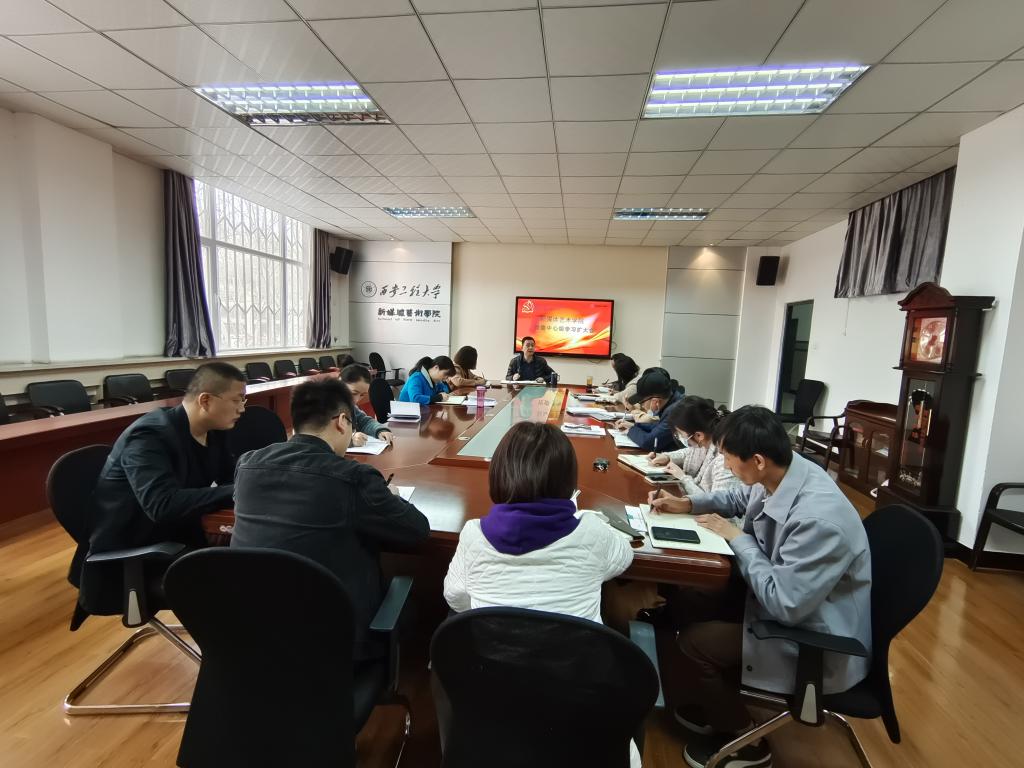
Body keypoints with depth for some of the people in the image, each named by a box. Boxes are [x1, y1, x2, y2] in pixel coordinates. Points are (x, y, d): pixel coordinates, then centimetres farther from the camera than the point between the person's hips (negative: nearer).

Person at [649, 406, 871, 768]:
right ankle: (719, 705, 32)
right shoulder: (778, 474, -12)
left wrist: (736, 537, -23)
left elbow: (783, 603, -31)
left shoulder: (819, 520, -37)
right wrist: (686, 504, 0)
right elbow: (738, 497, 12)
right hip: (786, 597, 8)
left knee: (694, 642, -10)